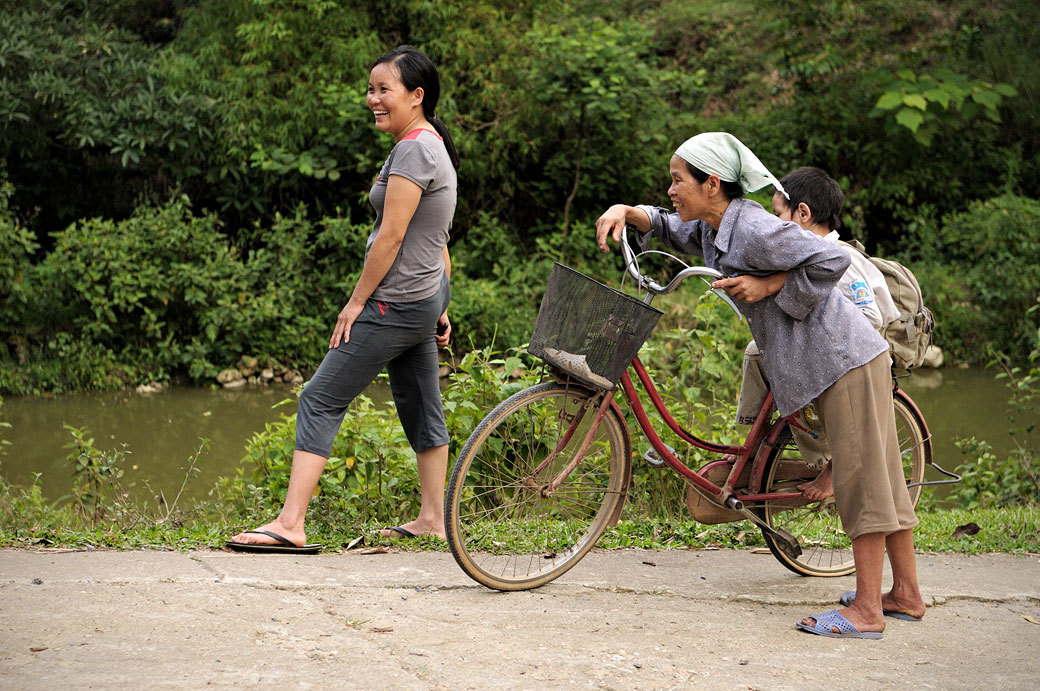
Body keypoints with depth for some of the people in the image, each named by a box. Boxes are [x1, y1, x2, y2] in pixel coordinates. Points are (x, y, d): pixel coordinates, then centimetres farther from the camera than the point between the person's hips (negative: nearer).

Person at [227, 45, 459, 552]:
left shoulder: (413, 150, -17)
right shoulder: (435, 147, 15)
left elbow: (390, 236, -20)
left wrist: (357, 301, -14)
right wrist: (441, 307, 21)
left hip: (395, 302, -11)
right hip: (425, 299, 11)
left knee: (320, 400, -10)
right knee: (420, 407, 16)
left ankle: (290, 524, -13)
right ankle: (432, 518, 23)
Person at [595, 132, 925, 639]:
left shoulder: (754, 230, -21)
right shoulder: (713, 229, 8)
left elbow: (832, 260, -23)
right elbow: (670, 229, 22)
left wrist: (769, 286, -19)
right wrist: (628, 212, 3)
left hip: (845, 362, -10)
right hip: (833, 362, 10)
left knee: (861, 481, -6)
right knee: (878, 479, 13)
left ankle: (866, 611, -3)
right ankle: (906, 595, 22)